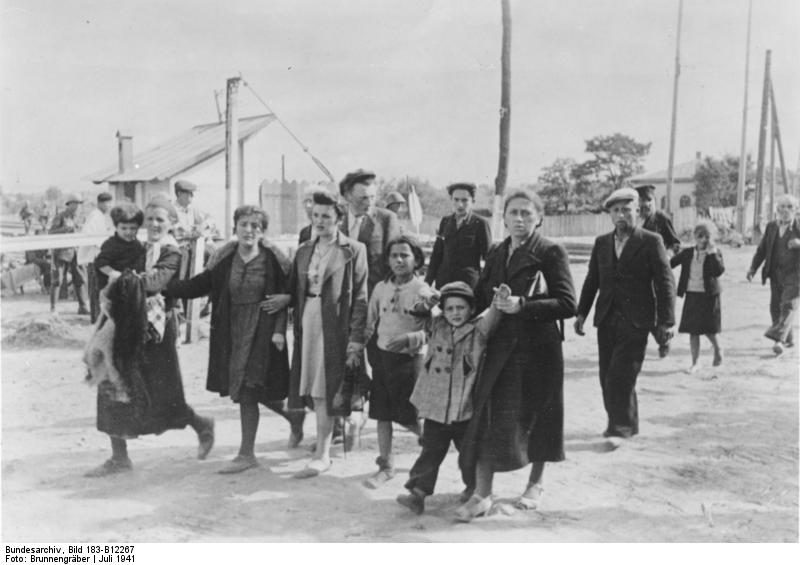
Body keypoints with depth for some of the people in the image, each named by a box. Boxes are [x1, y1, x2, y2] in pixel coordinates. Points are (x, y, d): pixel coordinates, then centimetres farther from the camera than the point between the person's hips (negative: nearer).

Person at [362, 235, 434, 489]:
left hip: (409, 359, -5)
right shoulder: (381, 288, 5)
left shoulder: (423, 291, -10)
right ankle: (385, 466, 22)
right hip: (383, 356, 5)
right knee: (382, 415, 9)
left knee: (408, 416, 2)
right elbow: (370, 323, 15)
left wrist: (408, 338, -24)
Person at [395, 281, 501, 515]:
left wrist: (497, 303, -39)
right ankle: (418, 492, 7)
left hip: (465, 410, -1)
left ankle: (473, 486, 38)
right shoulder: (435, 326, 5)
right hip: (435, 408, 1)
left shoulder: (478, 330, -4)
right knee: (430, 452, 5)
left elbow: (490, 318, -22)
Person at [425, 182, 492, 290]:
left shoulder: (480, 224, -2)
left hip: (469, 282, -4)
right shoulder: (445, 222, 11)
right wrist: (427, 283, 9)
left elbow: (488, 256, 0)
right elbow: (437, 254, 14)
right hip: (443, 281, 4)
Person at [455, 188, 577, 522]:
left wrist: (521, 305, -22)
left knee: (536, 417, 11)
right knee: (486, 418, 0)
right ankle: (481, 495, 9)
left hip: (538, 349, -4)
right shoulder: (495, 254, 11)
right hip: (499, 348, 4)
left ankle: (536, 484, 33)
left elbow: (568, 304, -15)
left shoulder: (551, 253, -7)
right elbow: (480, 298, 14)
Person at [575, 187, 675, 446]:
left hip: (635, 320, -5)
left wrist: (664, 321, -11)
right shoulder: (601, 243, 11)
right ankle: (623, 422, 24)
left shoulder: (651, 242, -2)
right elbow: (592, 280, 15)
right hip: (607, 319, 5)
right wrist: (581, 312, 6)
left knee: (621, 376, -10)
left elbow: (665, 282, -5)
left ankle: (621, 427, 3)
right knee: (608, 376, 8)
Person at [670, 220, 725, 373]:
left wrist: (712, 252, -22)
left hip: (708, 296, -3)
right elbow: (671, 263, 5)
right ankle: (694, 363, 14)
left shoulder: (715, 253, -4)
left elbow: (719, 271, -20)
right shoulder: (687, 253, 4)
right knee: (692, 330, 5)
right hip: (691, 295, 3)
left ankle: (717, 349, 33)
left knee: (708, 329, 0)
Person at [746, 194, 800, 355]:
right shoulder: (771, 227, 11)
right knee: (776, 307, 6)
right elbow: (762, 249, 11)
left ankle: (778, 338, -21)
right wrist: (753, 268, 2)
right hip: (776, 274, 4)